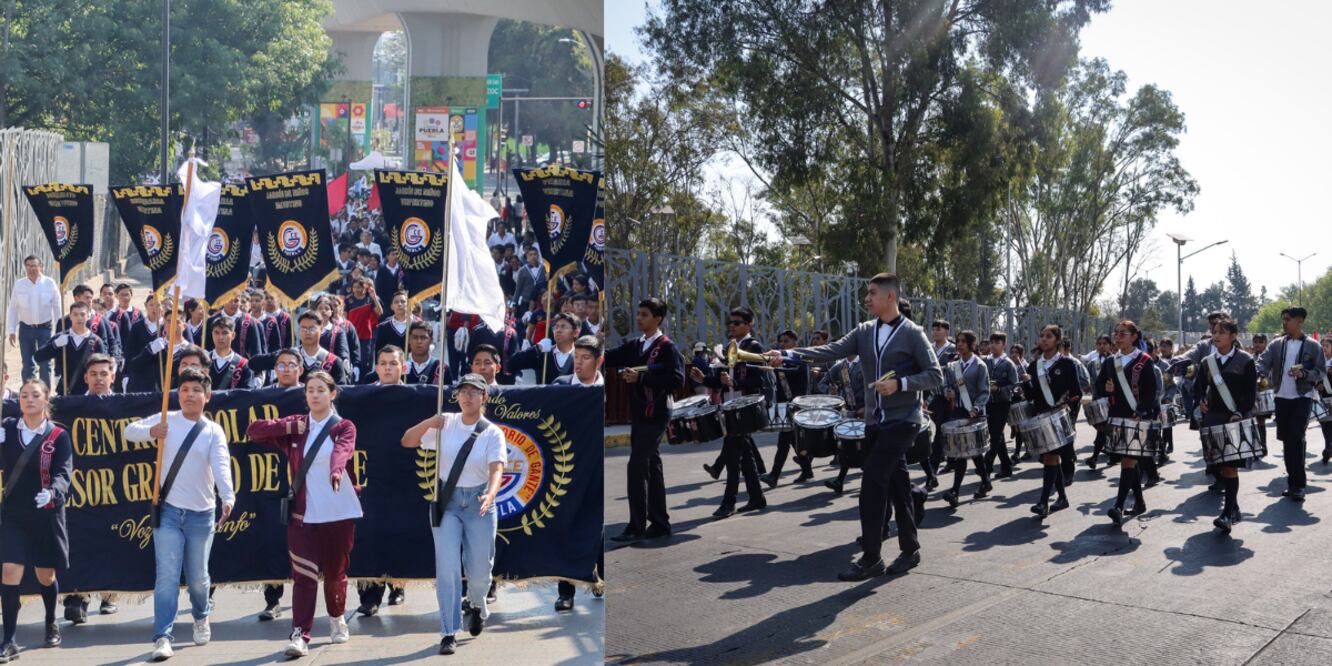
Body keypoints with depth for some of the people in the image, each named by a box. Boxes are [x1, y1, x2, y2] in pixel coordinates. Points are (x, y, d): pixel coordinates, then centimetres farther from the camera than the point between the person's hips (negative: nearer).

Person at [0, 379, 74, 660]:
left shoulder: (59, 436, -5)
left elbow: (63, 472, -15)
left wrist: (52, 492, -35)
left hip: (46, 515, -1)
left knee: (45, 575, 11)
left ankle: (51, 624, 36)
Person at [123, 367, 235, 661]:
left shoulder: (214, 431, -3)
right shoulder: (166, 420, 2)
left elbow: (221, 466, -17)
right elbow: (129, 431, -1)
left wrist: (228, 497, -35)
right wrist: (149, 431, -24)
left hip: (202, 513, 0)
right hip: (168, 510, 0)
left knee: (197, 576, 12)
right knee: (167, 575, -7)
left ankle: (201, 618, 39)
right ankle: (162, 637, -3)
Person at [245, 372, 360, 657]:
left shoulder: (344, 427, -1)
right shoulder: (296, 425, 7)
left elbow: (342, 450, -24)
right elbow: (253, 431, 3)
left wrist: (336, 470, -45)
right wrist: (288, 427, -9)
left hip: (340, 514, -1)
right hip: (303, 514, 1)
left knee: (335, 571, 12)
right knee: (304, 575, -7)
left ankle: (337, 618, 36)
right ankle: (300, 636, -8)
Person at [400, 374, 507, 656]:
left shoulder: (492, 432, -6)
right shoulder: (444, 424, 1)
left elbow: (496, 469, -20)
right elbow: (407, 441, 0)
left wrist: (490, 495, -40)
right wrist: (429, 423, -18)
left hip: (479, 503, -1)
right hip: (447, 501, 1)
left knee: (480, 570, 4)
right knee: (447, 568, -7)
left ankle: (477, 606, 39)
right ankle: (449, 633, 1)